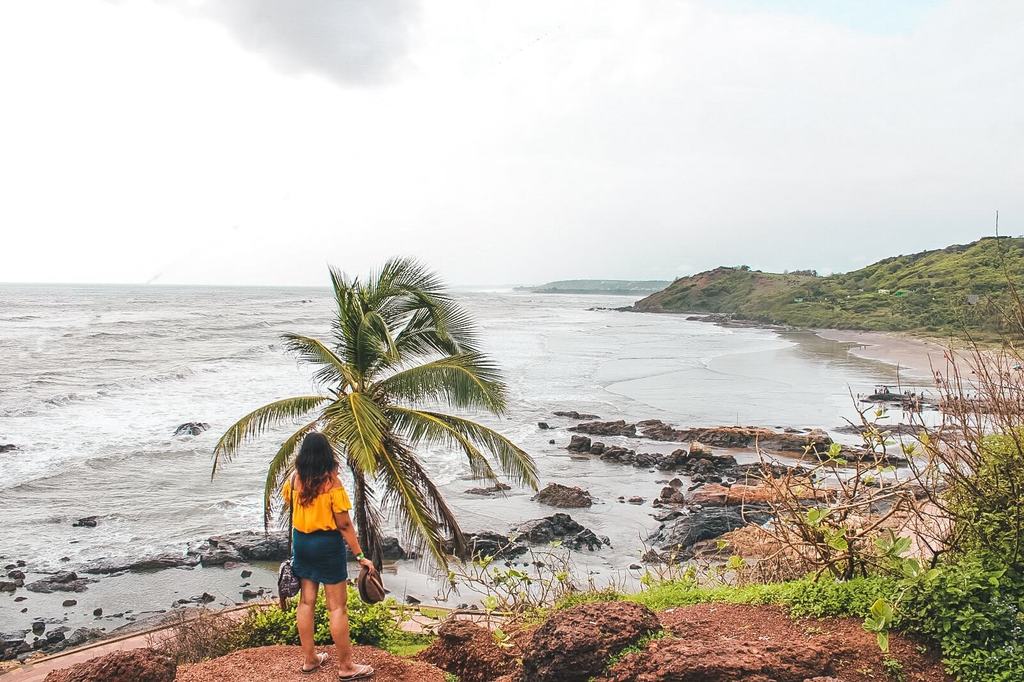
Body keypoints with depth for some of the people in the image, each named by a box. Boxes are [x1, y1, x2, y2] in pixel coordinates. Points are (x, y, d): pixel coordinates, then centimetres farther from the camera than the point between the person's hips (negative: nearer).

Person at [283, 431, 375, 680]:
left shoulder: (295, 479, -4)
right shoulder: (332, 483, -19)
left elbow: (287, 501, 19)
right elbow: (344, 525, -18)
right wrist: (360, 556, -12)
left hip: (301, 542, 6)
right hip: (327, 544, -6)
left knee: (306, 601, 16)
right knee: (337, 607, 3)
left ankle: (309, 659, 28)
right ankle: (346, 666, 12)